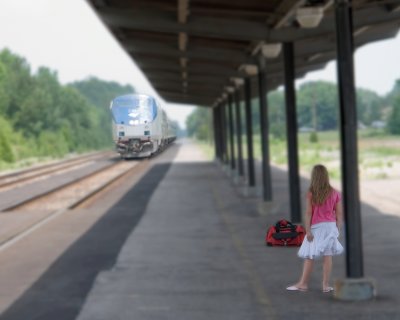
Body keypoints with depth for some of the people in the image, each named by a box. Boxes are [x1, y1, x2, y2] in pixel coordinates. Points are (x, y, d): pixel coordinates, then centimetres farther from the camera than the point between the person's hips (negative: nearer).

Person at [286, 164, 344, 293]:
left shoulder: (311, 193, -8)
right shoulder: (335, 193, 1)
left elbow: (308, 213, -10)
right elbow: (339, 213, 3)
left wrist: (307, 230, -7)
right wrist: (337, 229, 11)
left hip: (316, 227, -2)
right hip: (331, 226, 2)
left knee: (309, 256, 5)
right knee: (327, 255, 3)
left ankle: (303, 283, 10)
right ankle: (326, 285, 4)